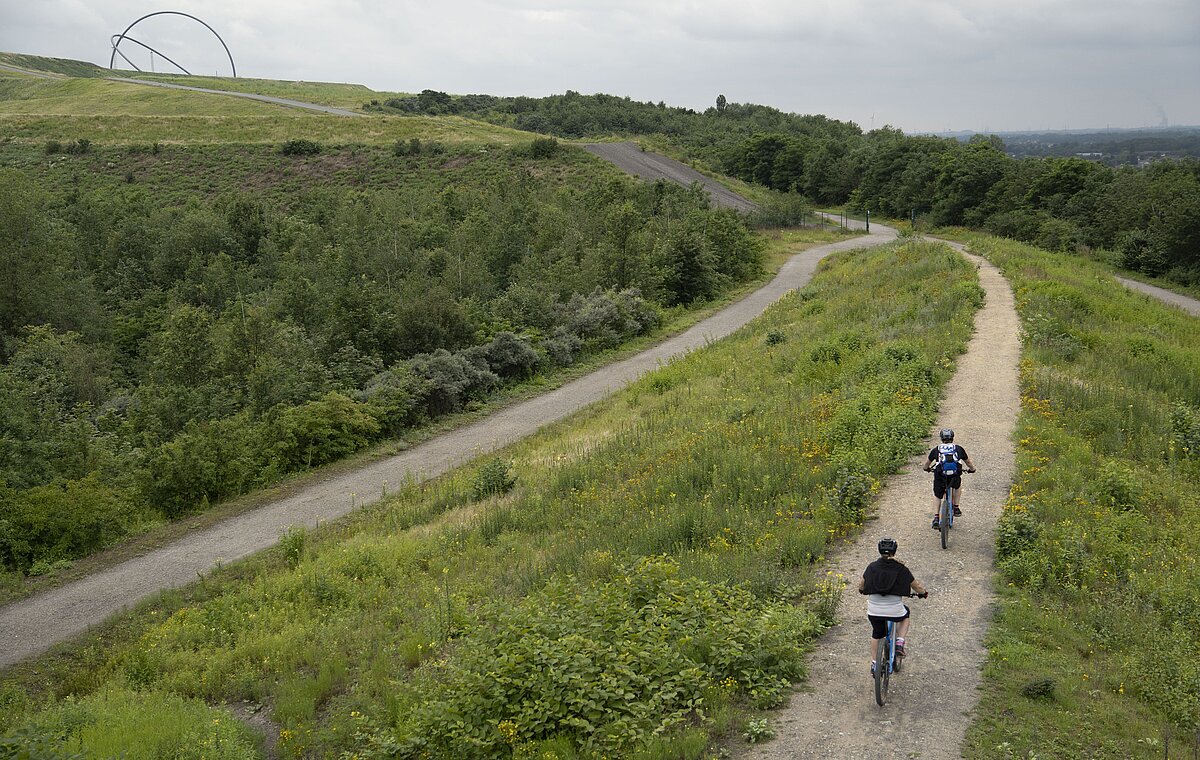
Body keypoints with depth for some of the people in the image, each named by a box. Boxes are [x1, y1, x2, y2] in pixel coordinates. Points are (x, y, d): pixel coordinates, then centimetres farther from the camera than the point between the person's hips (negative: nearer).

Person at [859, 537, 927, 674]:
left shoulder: (872, 567, -1)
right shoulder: (901, 569, -5)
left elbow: (861, 586, 11)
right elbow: (917, 587, 5)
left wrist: (862, 590, 35)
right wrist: (924, 592, 27)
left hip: (874, 611, 2)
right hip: (895, 611, -2)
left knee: (876, 634, 29)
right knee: (905, 615, 34)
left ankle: (874, 664, 30)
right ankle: (899, 644, 20)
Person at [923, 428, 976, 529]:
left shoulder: (936, 449, 18)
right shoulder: (958, 448, 18)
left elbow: (927, 463, 33)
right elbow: (968, 462, 33)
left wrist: (927, 468, 55)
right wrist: (972, 469, 53)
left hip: (940, 477, 0)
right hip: (954, 477, 0)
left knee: (937, 496, 23)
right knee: (958, 486, 35)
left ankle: (936, 518, 9)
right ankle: (956, 507, 29)